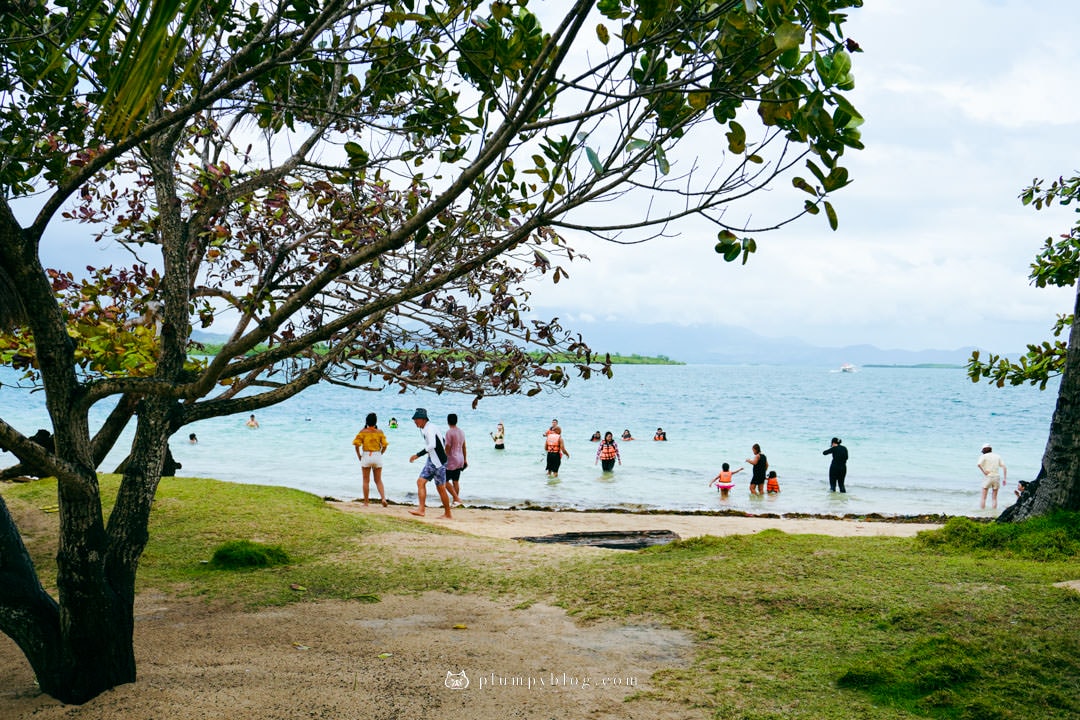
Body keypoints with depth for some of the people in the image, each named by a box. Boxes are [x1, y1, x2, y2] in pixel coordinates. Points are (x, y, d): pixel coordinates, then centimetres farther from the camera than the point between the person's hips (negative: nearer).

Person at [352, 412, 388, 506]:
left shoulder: (363, 431, -3)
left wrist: (359, 456, 3)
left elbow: (357, 444, -9)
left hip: (366, 456, -2)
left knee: (366, 481, 9)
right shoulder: (379, 432, 0)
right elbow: (384, 445, -3)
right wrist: (380, 454, 12)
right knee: (378, 480, 12)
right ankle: (383, 498, -7)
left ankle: (366, 502, 12)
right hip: (377, 456, 2)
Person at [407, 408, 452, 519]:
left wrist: (417, 455, -30)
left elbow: (432, 446, -31)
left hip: (439, 462, -9)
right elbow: (442, 440, 22)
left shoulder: (429, 429, -17)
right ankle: (421, 510, 1)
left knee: (440, 488, -6)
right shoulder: (424, 429, 13)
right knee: (420, 482, 2)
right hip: (431, 460, 9)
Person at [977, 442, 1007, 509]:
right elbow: (1004, 467, 3)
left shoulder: (984, 456, -2)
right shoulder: (998, 456, 10)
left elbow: (979, 464, -22)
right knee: (994, 498, 11)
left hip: (988, 477, -4)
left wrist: (983, 471, -11)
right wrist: (1004, 478, 3)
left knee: (983, 498, 4)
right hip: (996, 477, 4)